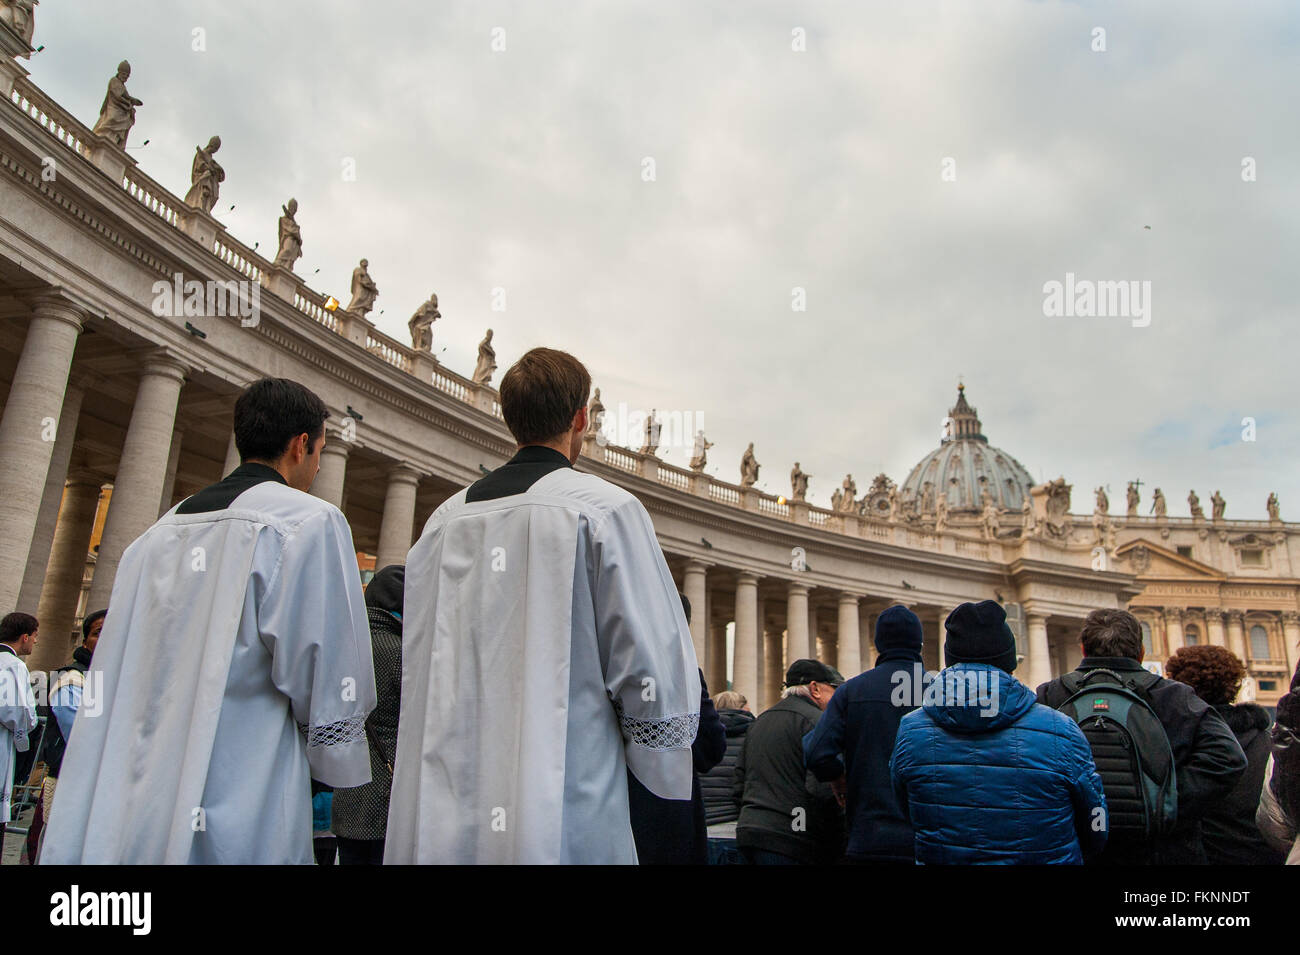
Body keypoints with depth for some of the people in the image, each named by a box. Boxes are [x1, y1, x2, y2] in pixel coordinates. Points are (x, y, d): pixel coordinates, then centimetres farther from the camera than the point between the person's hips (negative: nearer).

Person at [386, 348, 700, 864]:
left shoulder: (446, 518, 7)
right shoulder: (605, 508, -8)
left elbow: (417, 669, 12)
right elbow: (654, 668, -12)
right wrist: (664, 773, 3)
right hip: (563, 820, -4)